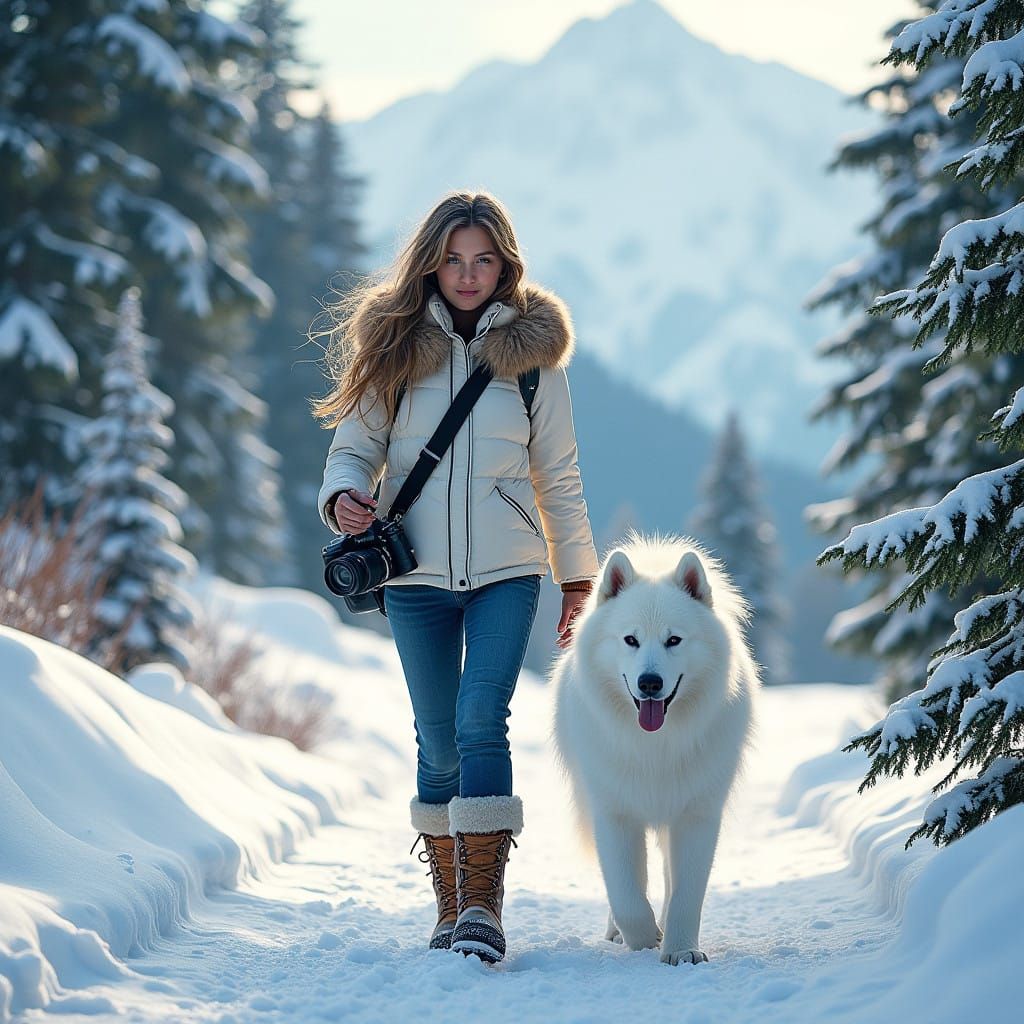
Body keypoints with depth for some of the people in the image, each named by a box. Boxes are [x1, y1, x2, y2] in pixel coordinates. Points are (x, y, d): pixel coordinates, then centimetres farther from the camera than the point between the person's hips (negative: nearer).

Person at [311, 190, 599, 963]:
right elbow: (355, 445, 5)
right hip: (416, 574, 1)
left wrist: (579, 578, 12)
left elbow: (558, 475, 10)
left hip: (506, 572, -1)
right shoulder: (393, 344, 4)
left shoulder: (532, 348, 5)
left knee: (482, 725, -15)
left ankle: (484, 906, -13)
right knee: (439, 744, 7)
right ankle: (451, 903, 19)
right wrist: (343, 497, -17)